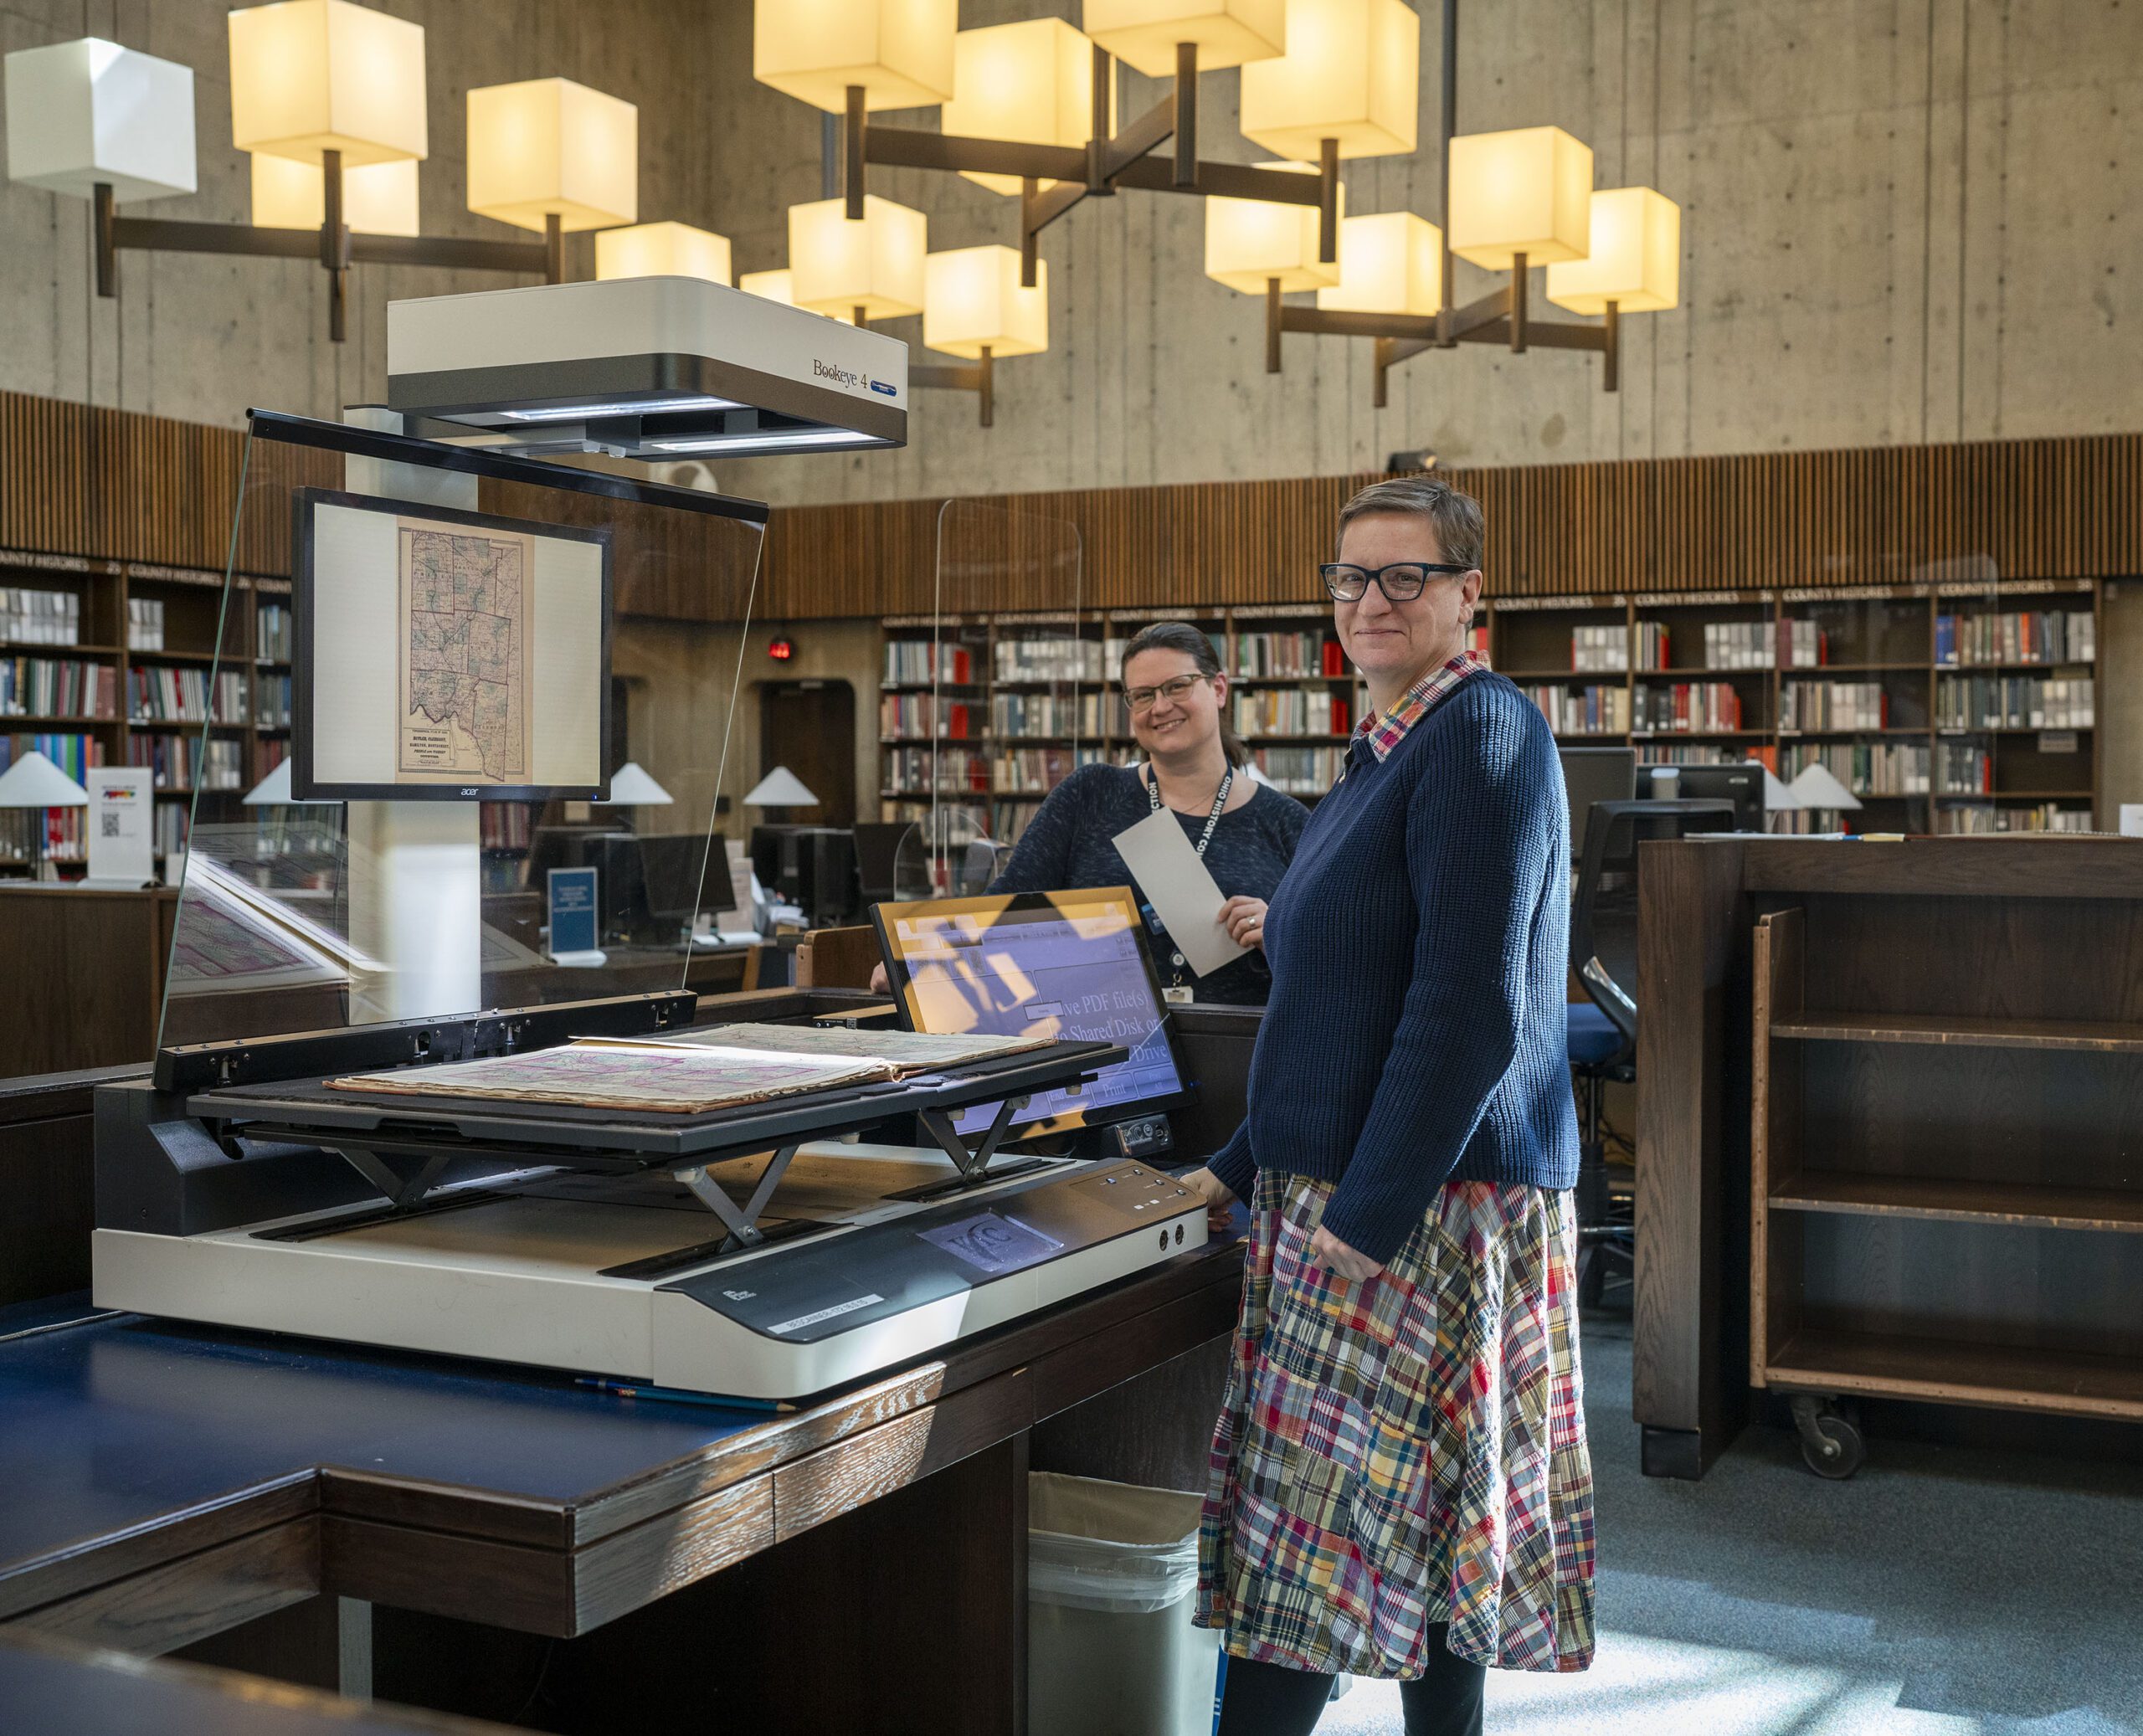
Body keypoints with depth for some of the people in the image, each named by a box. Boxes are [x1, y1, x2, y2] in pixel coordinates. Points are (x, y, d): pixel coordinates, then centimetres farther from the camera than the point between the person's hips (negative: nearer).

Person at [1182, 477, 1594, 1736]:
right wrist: (1248, 1165, 20)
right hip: (1349, 1190, 10)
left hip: (1430, 1205, -10)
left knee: (1311, 1535, -6)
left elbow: (1470, 1007, -21)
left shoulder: (1483, 735, -13)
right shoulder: (1387, 752, 19)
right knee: (1424, 1529, 14)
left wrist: (1370, 1211, -21)